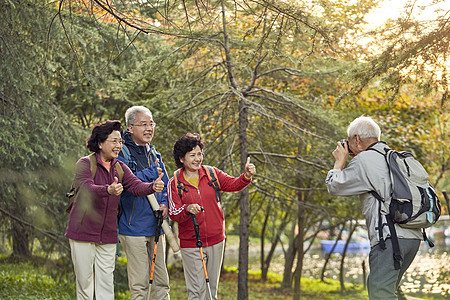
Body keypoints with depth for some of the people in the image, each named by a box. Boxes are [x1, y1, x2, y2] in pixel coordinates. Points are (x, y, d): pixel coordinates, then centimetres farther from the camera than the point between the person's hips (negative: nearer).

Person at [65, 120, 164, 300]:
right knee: (84, 279, 3)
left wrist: (152, 187, -32)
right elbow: (87, 188, -26)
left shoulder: (120, 167, 7)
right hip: (83, 231, -4)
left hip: (108, 234, 4)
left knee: (106, 280, 5)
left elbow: (136, 186, -9)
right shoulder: (85, 164, -8)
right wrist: (108, 190, -46)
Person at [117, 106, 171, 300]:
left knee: (161, 281, 10)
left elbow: (165, 186, 20)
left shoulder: (154, 154, 15)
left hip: (156, 226, 7)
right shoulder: (121, 152, -7)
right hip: (133, 227, -7)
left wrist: (165, 204, -1)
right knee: (139, 284, -4)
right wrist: (151, 173, -13)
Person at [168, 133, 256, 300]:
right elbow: (174, 214, -10)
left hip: (216, 241, 3)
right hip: (190, 244, -3)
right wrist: (187, 210, -30)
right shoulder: (175, 183, -3)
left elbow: (233, 184, -8)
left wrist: (246, 176, -28)